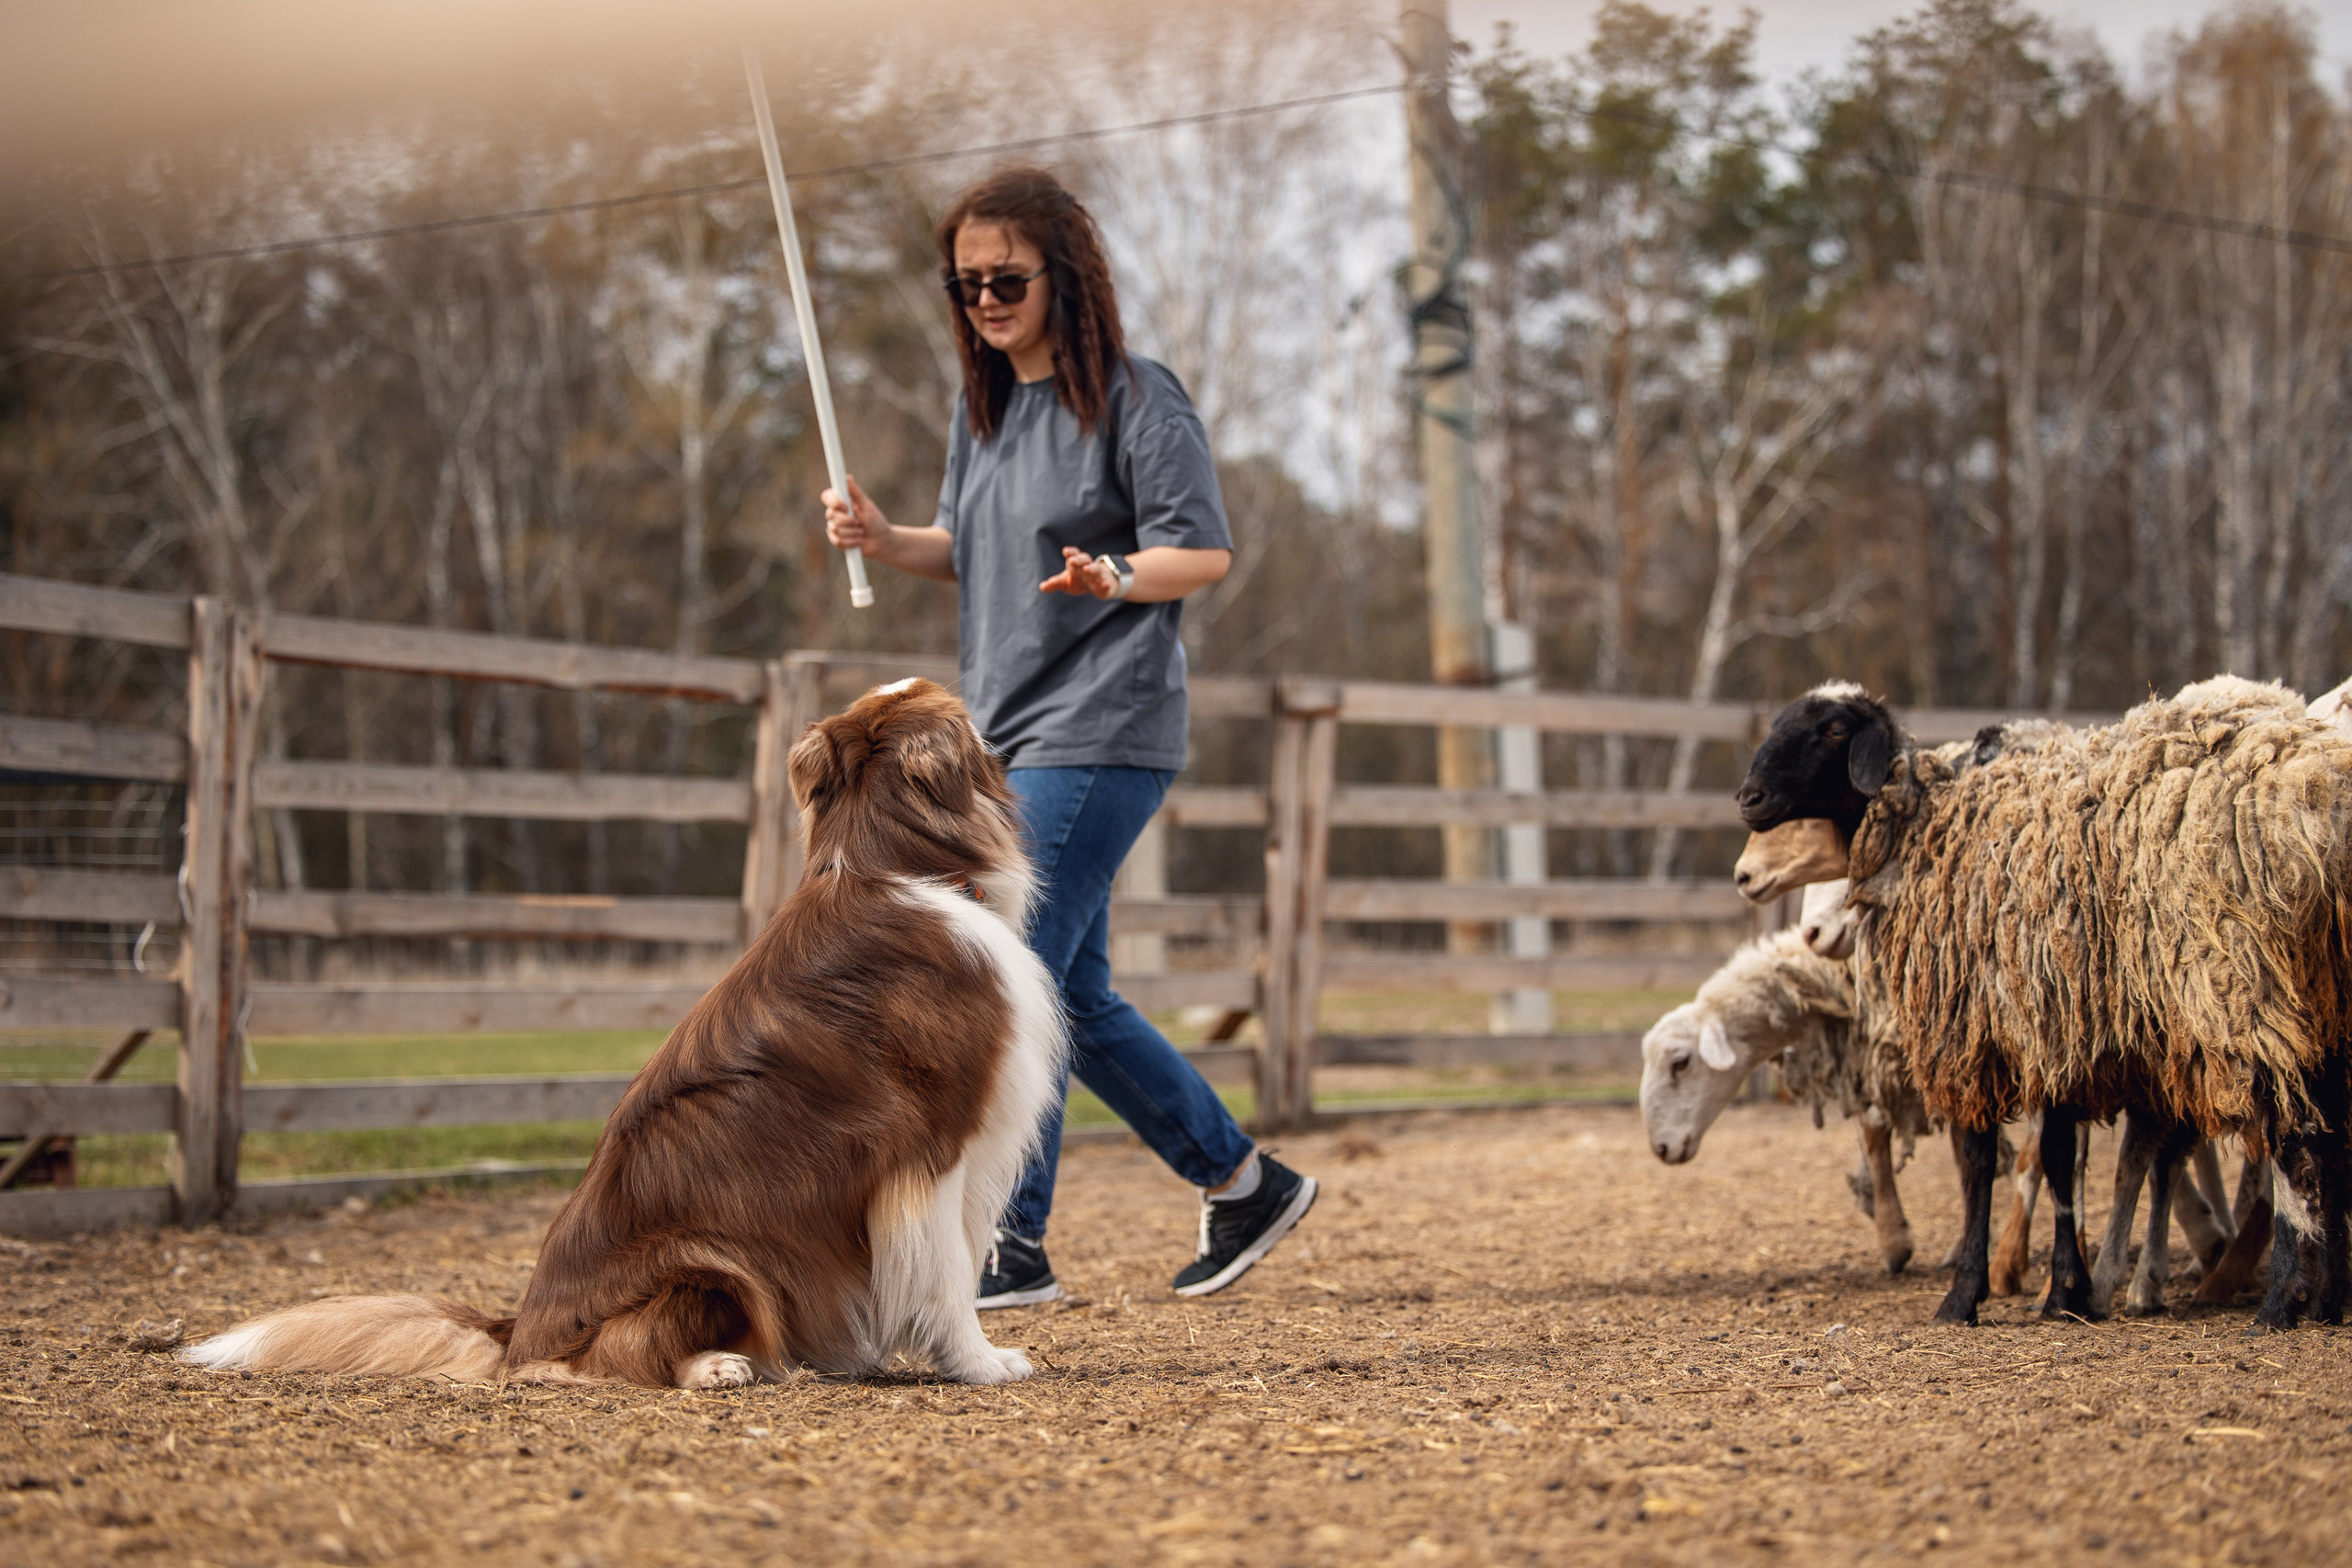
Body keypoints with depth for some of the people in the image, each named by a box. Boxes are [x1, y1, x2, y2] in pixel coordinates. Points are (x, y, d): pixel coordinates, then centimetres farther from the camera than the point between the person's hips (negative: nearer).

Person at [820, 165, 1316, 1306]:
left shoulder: (1135, 399, -8)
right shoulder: (982, 406, 14)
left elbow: (1207, 550, -10)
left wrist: (1116, 578, -29)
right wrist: (882, 540, 3)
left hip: (1098, 735, -8)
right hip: (1004, 735, 8)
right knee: (1078, 1002, 11)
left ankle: (1012, 1246, -8)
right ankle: (1243, 1182, 24)